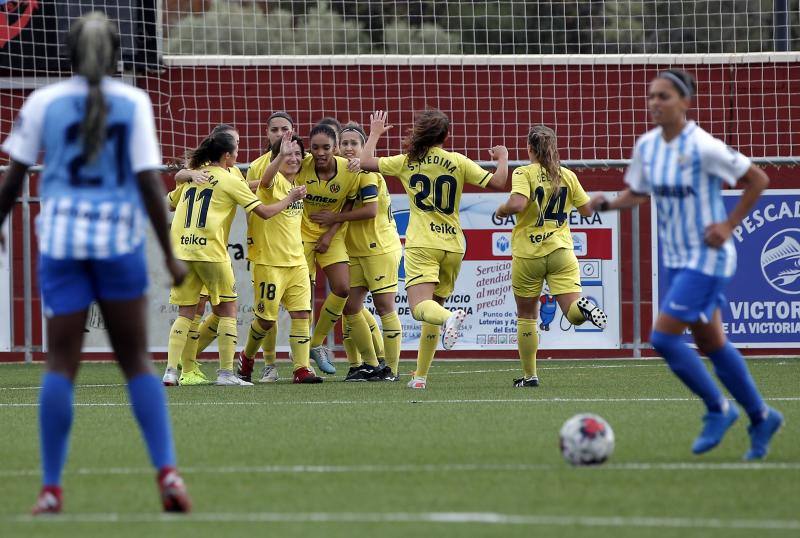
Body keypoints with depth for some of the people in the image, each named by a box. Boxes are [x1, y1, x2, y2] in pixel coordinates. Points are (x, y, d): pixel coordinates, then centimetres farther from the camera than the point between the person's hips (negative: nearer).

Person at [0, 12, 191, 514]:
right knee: (137, 360, 8)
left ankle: (51, 489, 0)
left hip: (61, 237, 0)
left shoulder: (43, 102, 2)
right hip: (120, 237, 0)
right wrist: (170, 252, -1)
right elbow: (149, 181, -6)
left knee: (61, 364, 3)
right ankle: (167, 472, -3)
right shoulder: (134, 102, -1)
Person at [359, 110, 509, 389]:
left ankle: (450, 317, -51)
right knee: (434, 307, 14)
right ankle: (420, 375, 13)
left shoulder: (407, 162, 4)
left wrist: (375, 133, 27)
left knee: (420, 306, -16)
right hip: (453, 245, 3)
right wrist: (502, 157, 20)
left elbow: (365, 162, 10)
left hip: (422, 244, -3)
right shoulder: (458, 162, 4)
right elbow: (498, 182, 0)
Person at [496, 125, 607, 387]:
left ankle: (529, 375, 15)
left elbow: (517, 203, -23)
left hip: (528, 254, -2)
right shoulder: (568, 176, 6)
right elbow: (587, 210, 12)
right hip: (561, 250, 2)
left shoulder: (524, 173, -6)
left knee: (526, 317, 13)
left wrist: (501, 210, -2)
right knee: (574, 313, -6)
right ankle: (583, 306, -42)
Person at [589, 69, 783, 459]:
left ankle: (717, 410, 4)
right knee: (711, 344, 14)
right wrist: (607, 204, -8)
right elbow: (637, 193, 12)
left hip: (707, 257, -8)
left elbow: (758, 179, -11)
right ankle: (761, 418, 28)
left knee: (663, 338, -14)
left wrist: (729, 225, -14)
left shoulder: (703, 148, -19)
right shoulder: (646, 146, 1)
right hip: (676, 258, 8)